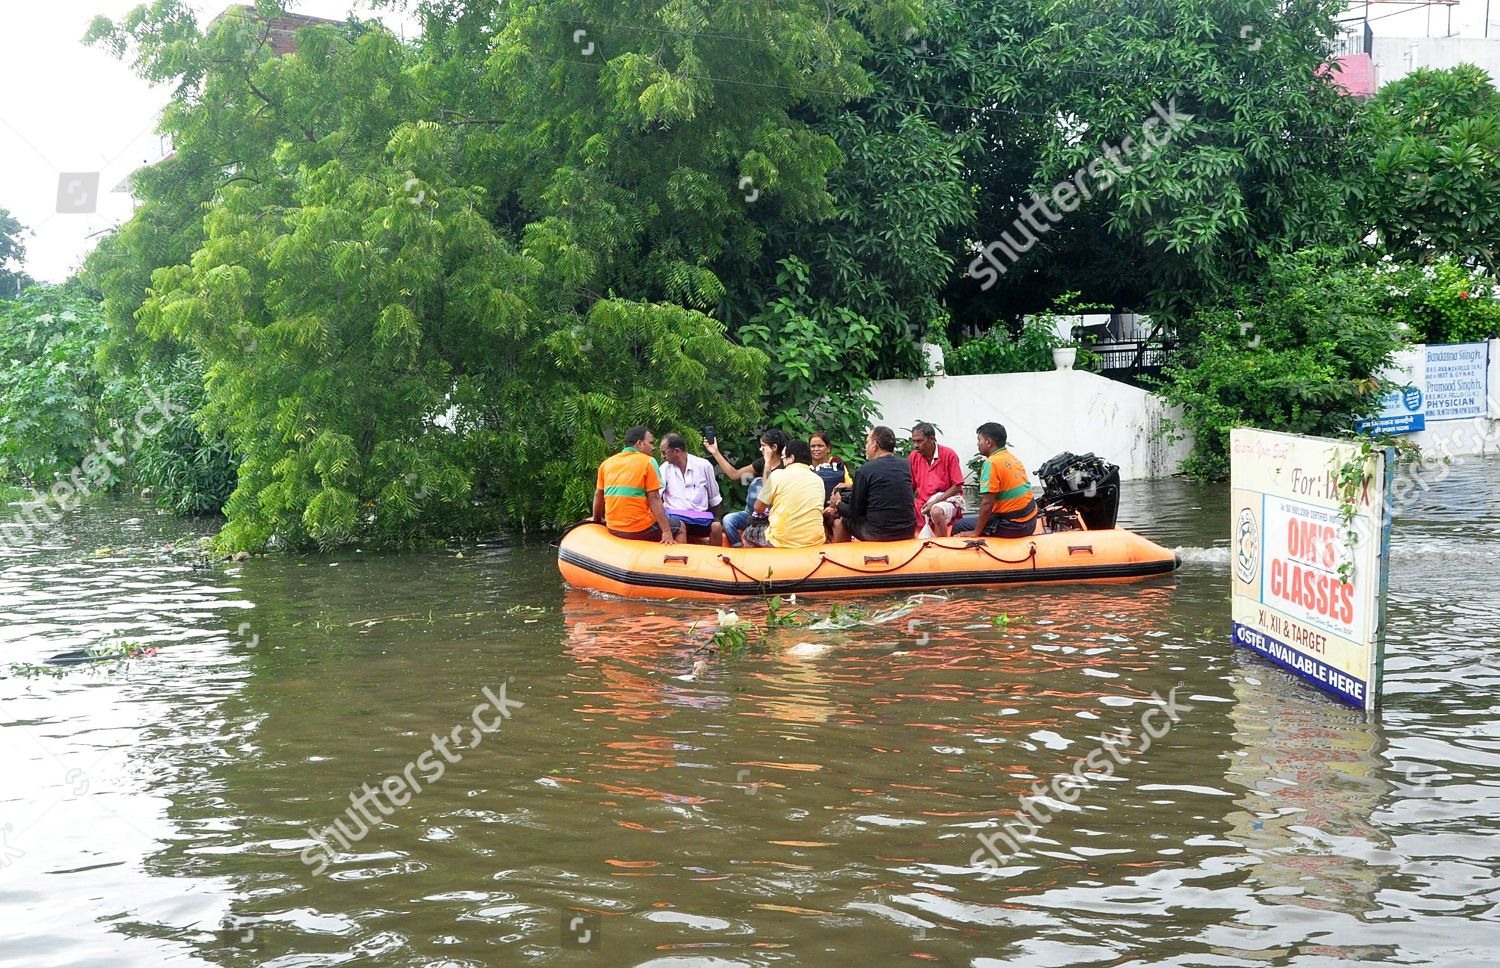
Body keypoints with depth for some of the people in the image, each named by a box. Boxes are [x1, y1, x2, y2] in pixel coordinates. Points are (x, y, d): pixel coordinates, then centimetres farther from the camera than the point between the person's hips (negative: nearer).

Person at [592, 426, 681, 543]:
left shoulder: (607, 463, 8)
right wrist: (666, 532, -14)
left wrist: (597, 519, 31)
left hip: (613, 530, 6)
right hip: (640, 531, -6)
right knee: (680, 527, 16)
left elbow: (598, 495, 14)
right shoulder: (648, 462, -6)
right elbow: (654, 498, -12)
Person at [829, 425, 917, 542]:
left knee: (840, 522, 18)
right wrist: (852, 487, 31)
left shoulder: (864, 470, -11)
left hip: (879, 535, -6)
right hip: (909, 531, 6)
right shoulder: (905, 465, 5)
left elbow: (854, 512, -4)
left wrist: (838, 504, 18)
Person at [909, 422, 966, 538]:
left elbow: (957, 487, -7)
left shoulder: (948, 454, -8)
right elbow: (910, 486, 10)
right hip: (924, 502, 5)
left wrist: (935, 502, -16)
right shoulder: (913, 456, 4)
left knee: (936, 512, -38)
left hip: (948, 498, -4)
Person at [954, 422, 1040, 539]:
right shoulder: (1012, 458, 10)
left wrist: (976, 532, -12)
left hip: (1013, 526, -9)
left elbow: (987, 503, -21)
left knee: (959, 526, 3)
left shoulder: (991, 463, -16)